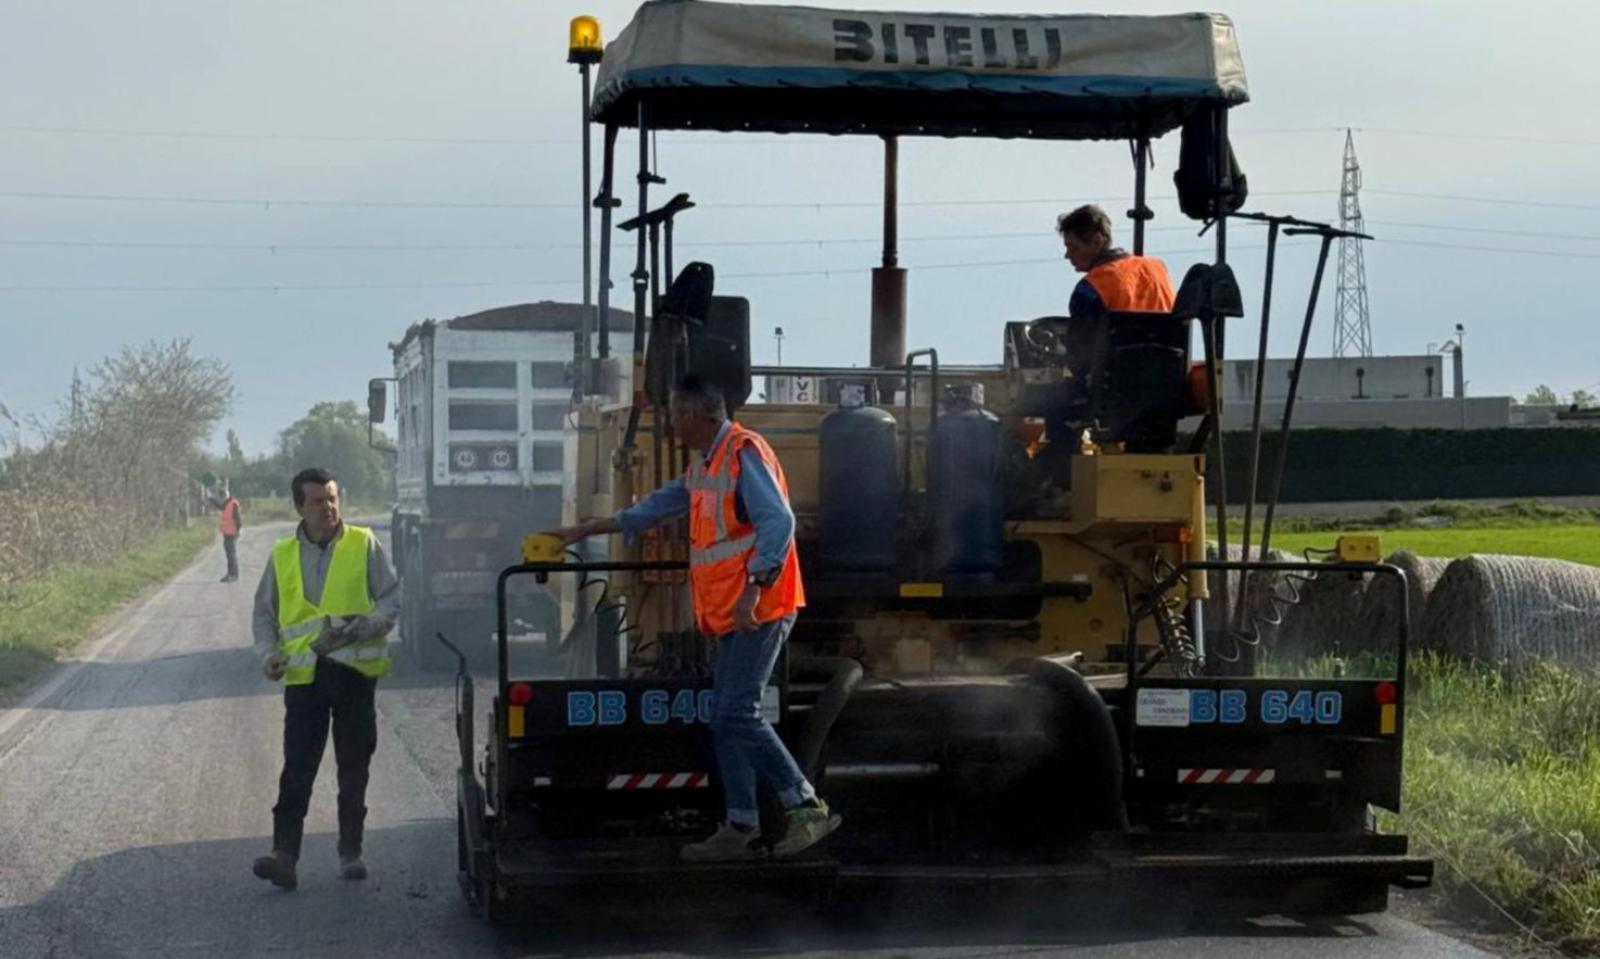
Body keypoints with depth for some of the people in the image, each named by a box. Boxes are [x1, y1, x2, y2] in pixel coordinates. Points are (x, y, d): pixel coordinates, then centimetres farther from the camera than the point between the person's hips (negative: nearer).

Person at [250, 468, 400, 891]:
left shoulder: (364, 545, 4)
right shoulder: (283, 555, 10)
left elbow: (391, 601, 1)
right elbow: (264, 613, 17)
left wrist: (359, 628, -17)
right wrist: (269, 653, -1)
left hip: (355, 669, -1)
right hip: (304, 676, 1)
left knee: (354, 768, 7)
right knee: (296, 770, -8)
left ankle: (351, 851, 18)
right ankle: (284, 853, -12)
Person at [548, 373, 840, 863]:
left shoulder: (744, 453, -12)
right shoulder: (703, 465, 20)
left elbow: (778, 521, -22)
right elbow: (659, 506, 32)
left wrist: (752, 590, -27)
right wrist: (587, 529, 35)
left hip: (760, 610, -10)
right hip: (728, 616, 10)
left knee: (737, 713, -15)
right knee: (726, 719, 8)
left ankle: (806, 807, -10)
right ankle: (741, 829, 10)